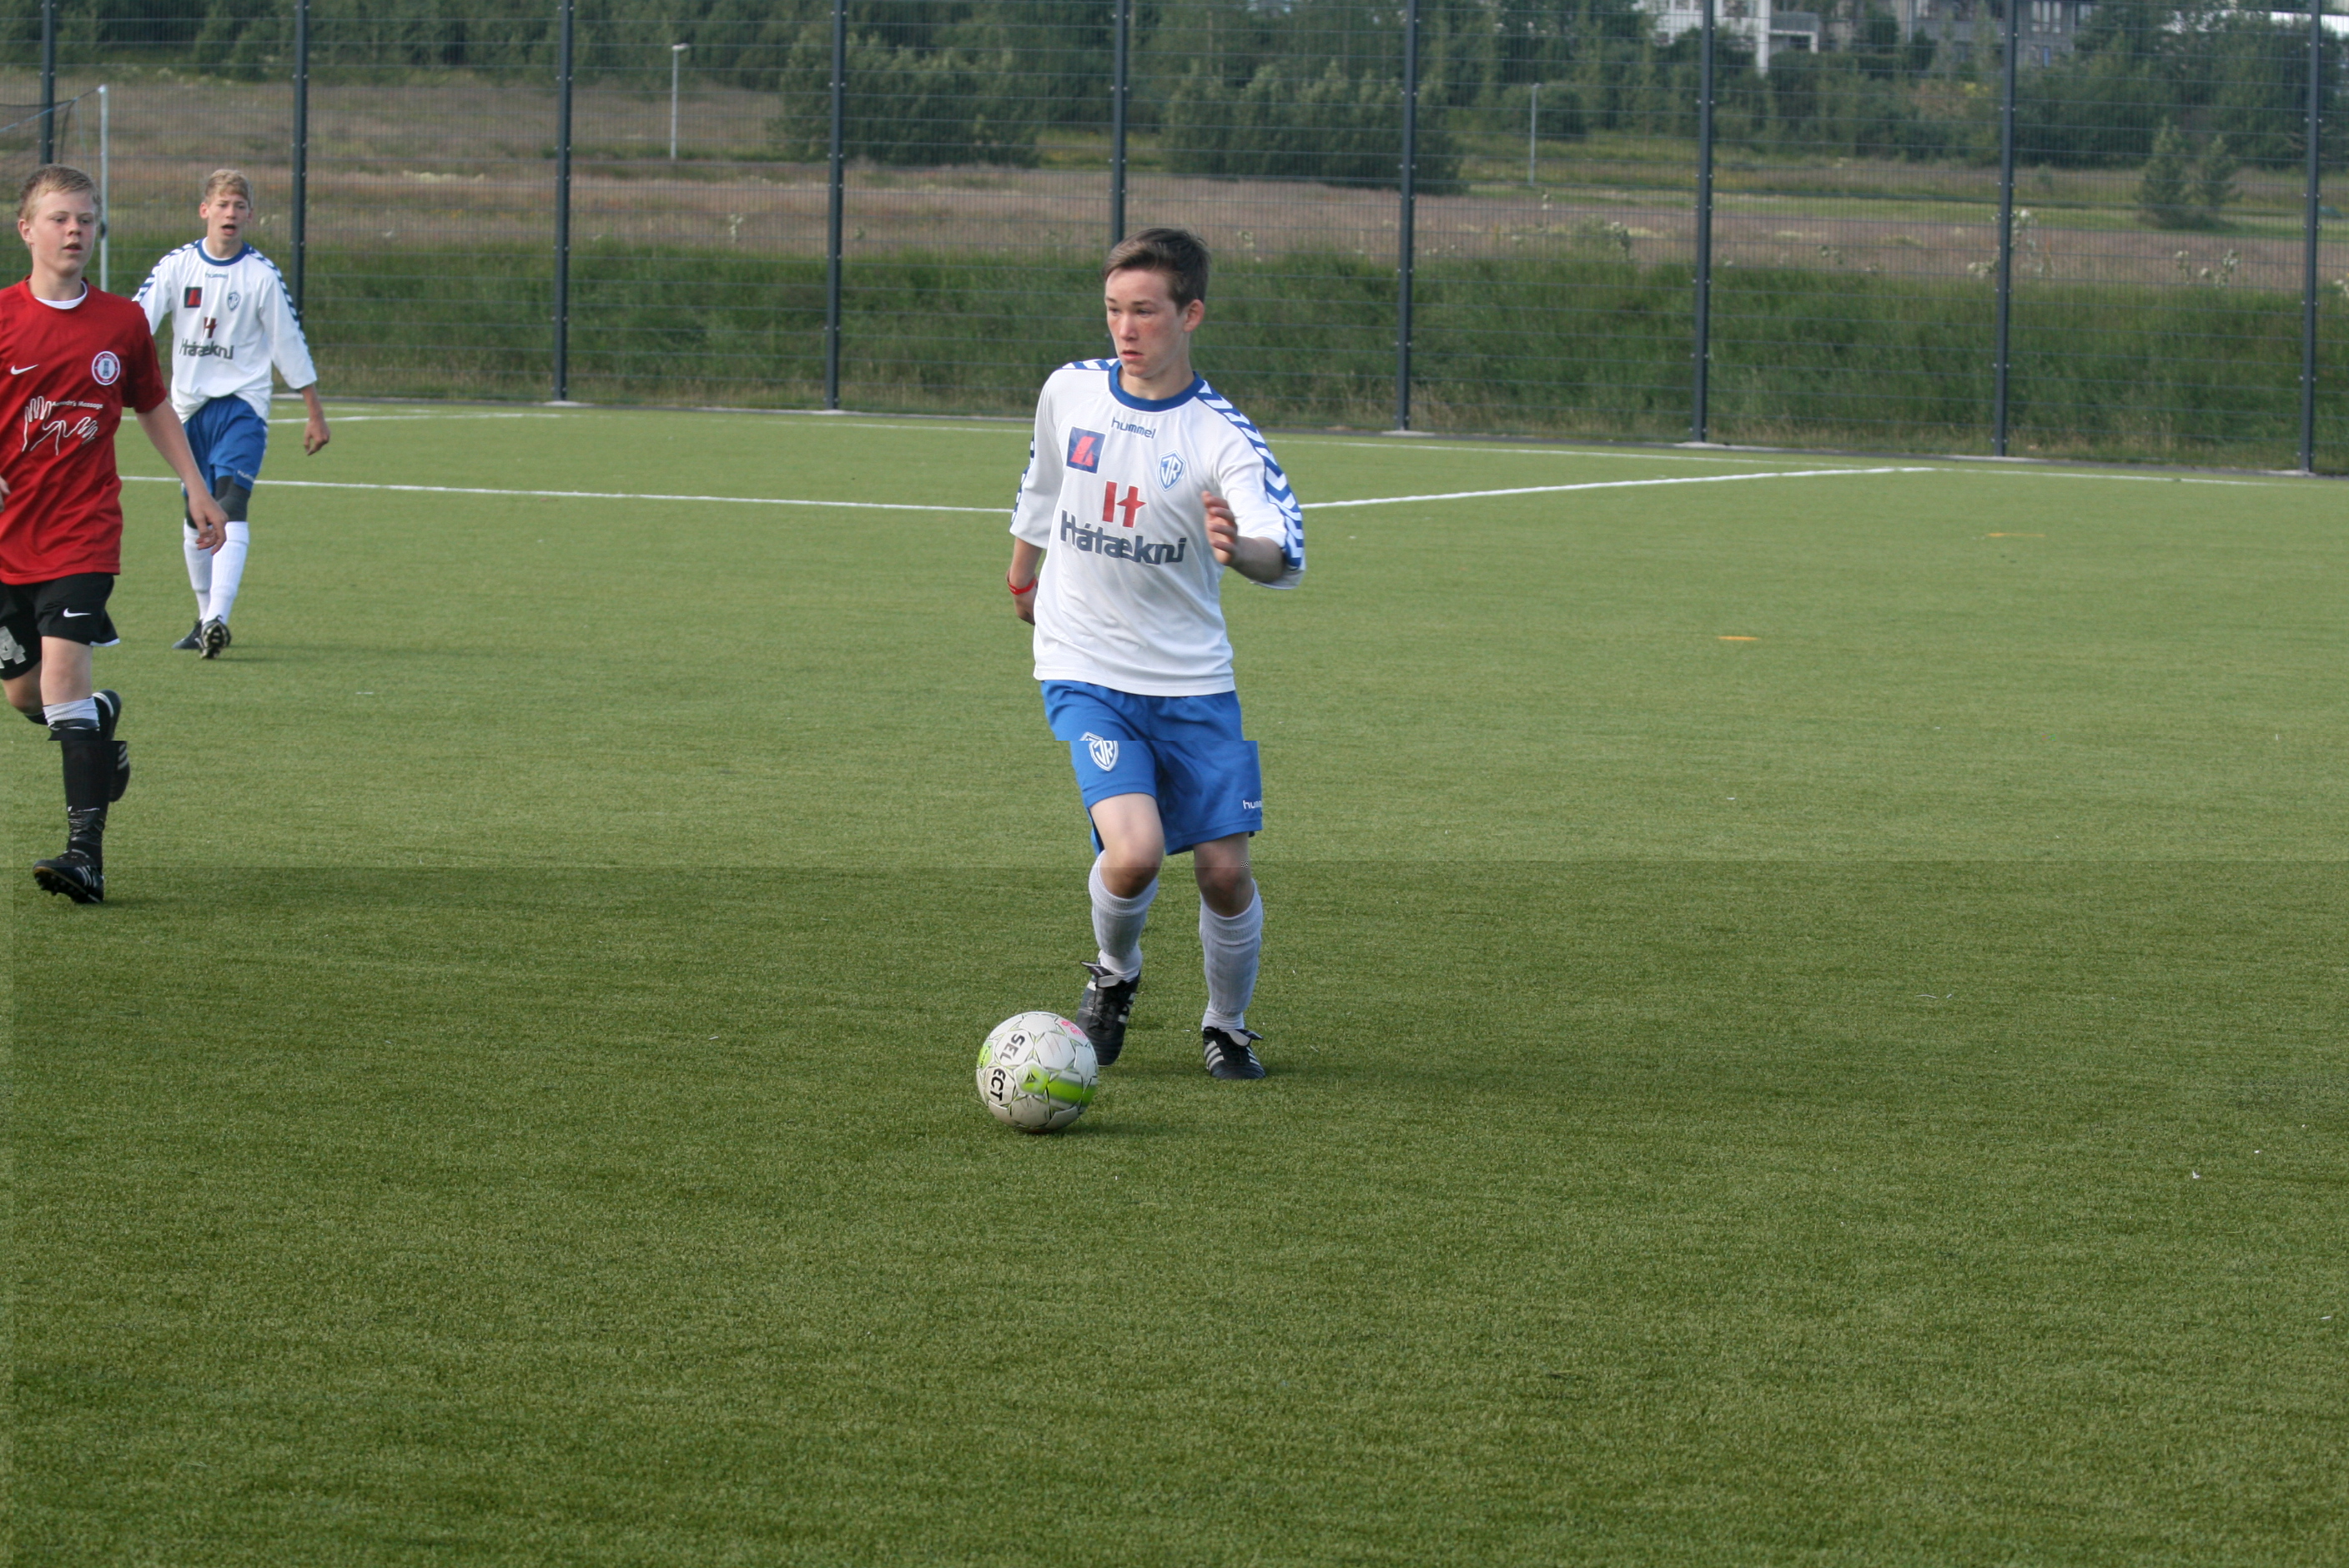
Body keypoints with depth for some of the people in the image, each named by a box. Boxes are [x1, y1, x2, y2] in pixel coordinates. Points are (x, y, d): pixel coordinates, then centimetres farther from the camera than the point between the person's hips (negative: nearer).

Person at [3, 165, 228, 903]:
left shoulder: (122, 322, 3)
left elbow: (153, 407, 18)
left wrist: (196, 488, 16)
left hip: (83, 531, -2)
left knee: (62, 679, -17)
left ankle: (86, 853, -20)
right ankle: (101, 720, 46)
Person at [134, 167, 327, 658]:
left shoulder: (261, 275, -3)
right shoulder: (177, 266, 0)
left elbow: (289, 344, 4)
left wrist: (316, 414, 9)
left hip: (242, 402, -3)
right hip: (190, 402, 3)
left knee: (230, 502, -21)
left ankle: (218, 619, -32)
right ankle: (205, 618, 26)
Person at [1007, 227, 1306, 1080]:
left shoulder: (1221, 436, -12)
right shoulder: (1069, 391, -2)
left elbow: (1287, 554, -26)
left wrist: (1243, 549, -49)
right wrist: (1026, 566, 37)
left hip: (1192, 681, 0)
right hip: (1086, 672, 0)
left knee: (1224, 871, -2)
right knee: (1134, 852, -20)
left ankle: (1227, 1026, 25)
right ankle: (1114, 977, 11)